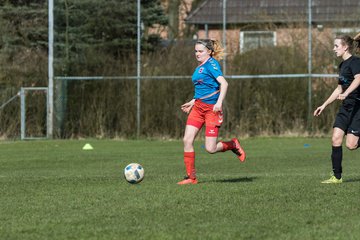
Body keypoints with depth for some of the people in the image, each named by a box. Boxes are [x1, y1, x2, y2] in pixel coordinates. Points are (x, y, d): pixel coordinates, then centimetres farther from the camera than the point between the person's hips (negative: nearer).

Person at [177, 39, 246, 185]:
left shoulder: (211, 64, -11)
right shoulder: (200, 67, 16)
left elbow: (223, 83, -21)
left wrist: (219, 102, -31)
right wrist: (192, 102, 25)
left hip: (212, 108, -8)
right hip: (198, 107, 8)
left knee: (210, 149, -8)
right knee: (187, 140, -5)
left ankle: (233, 145, 22)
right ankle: (191, 177, 1)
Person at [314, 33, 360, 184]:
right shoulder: (342, 65, 17)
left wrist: (345, 94, -44)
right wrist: (324, 105, 25)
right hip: (346, 107, 9)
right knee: (336, 139, -4)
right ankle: (337, 176, -1)